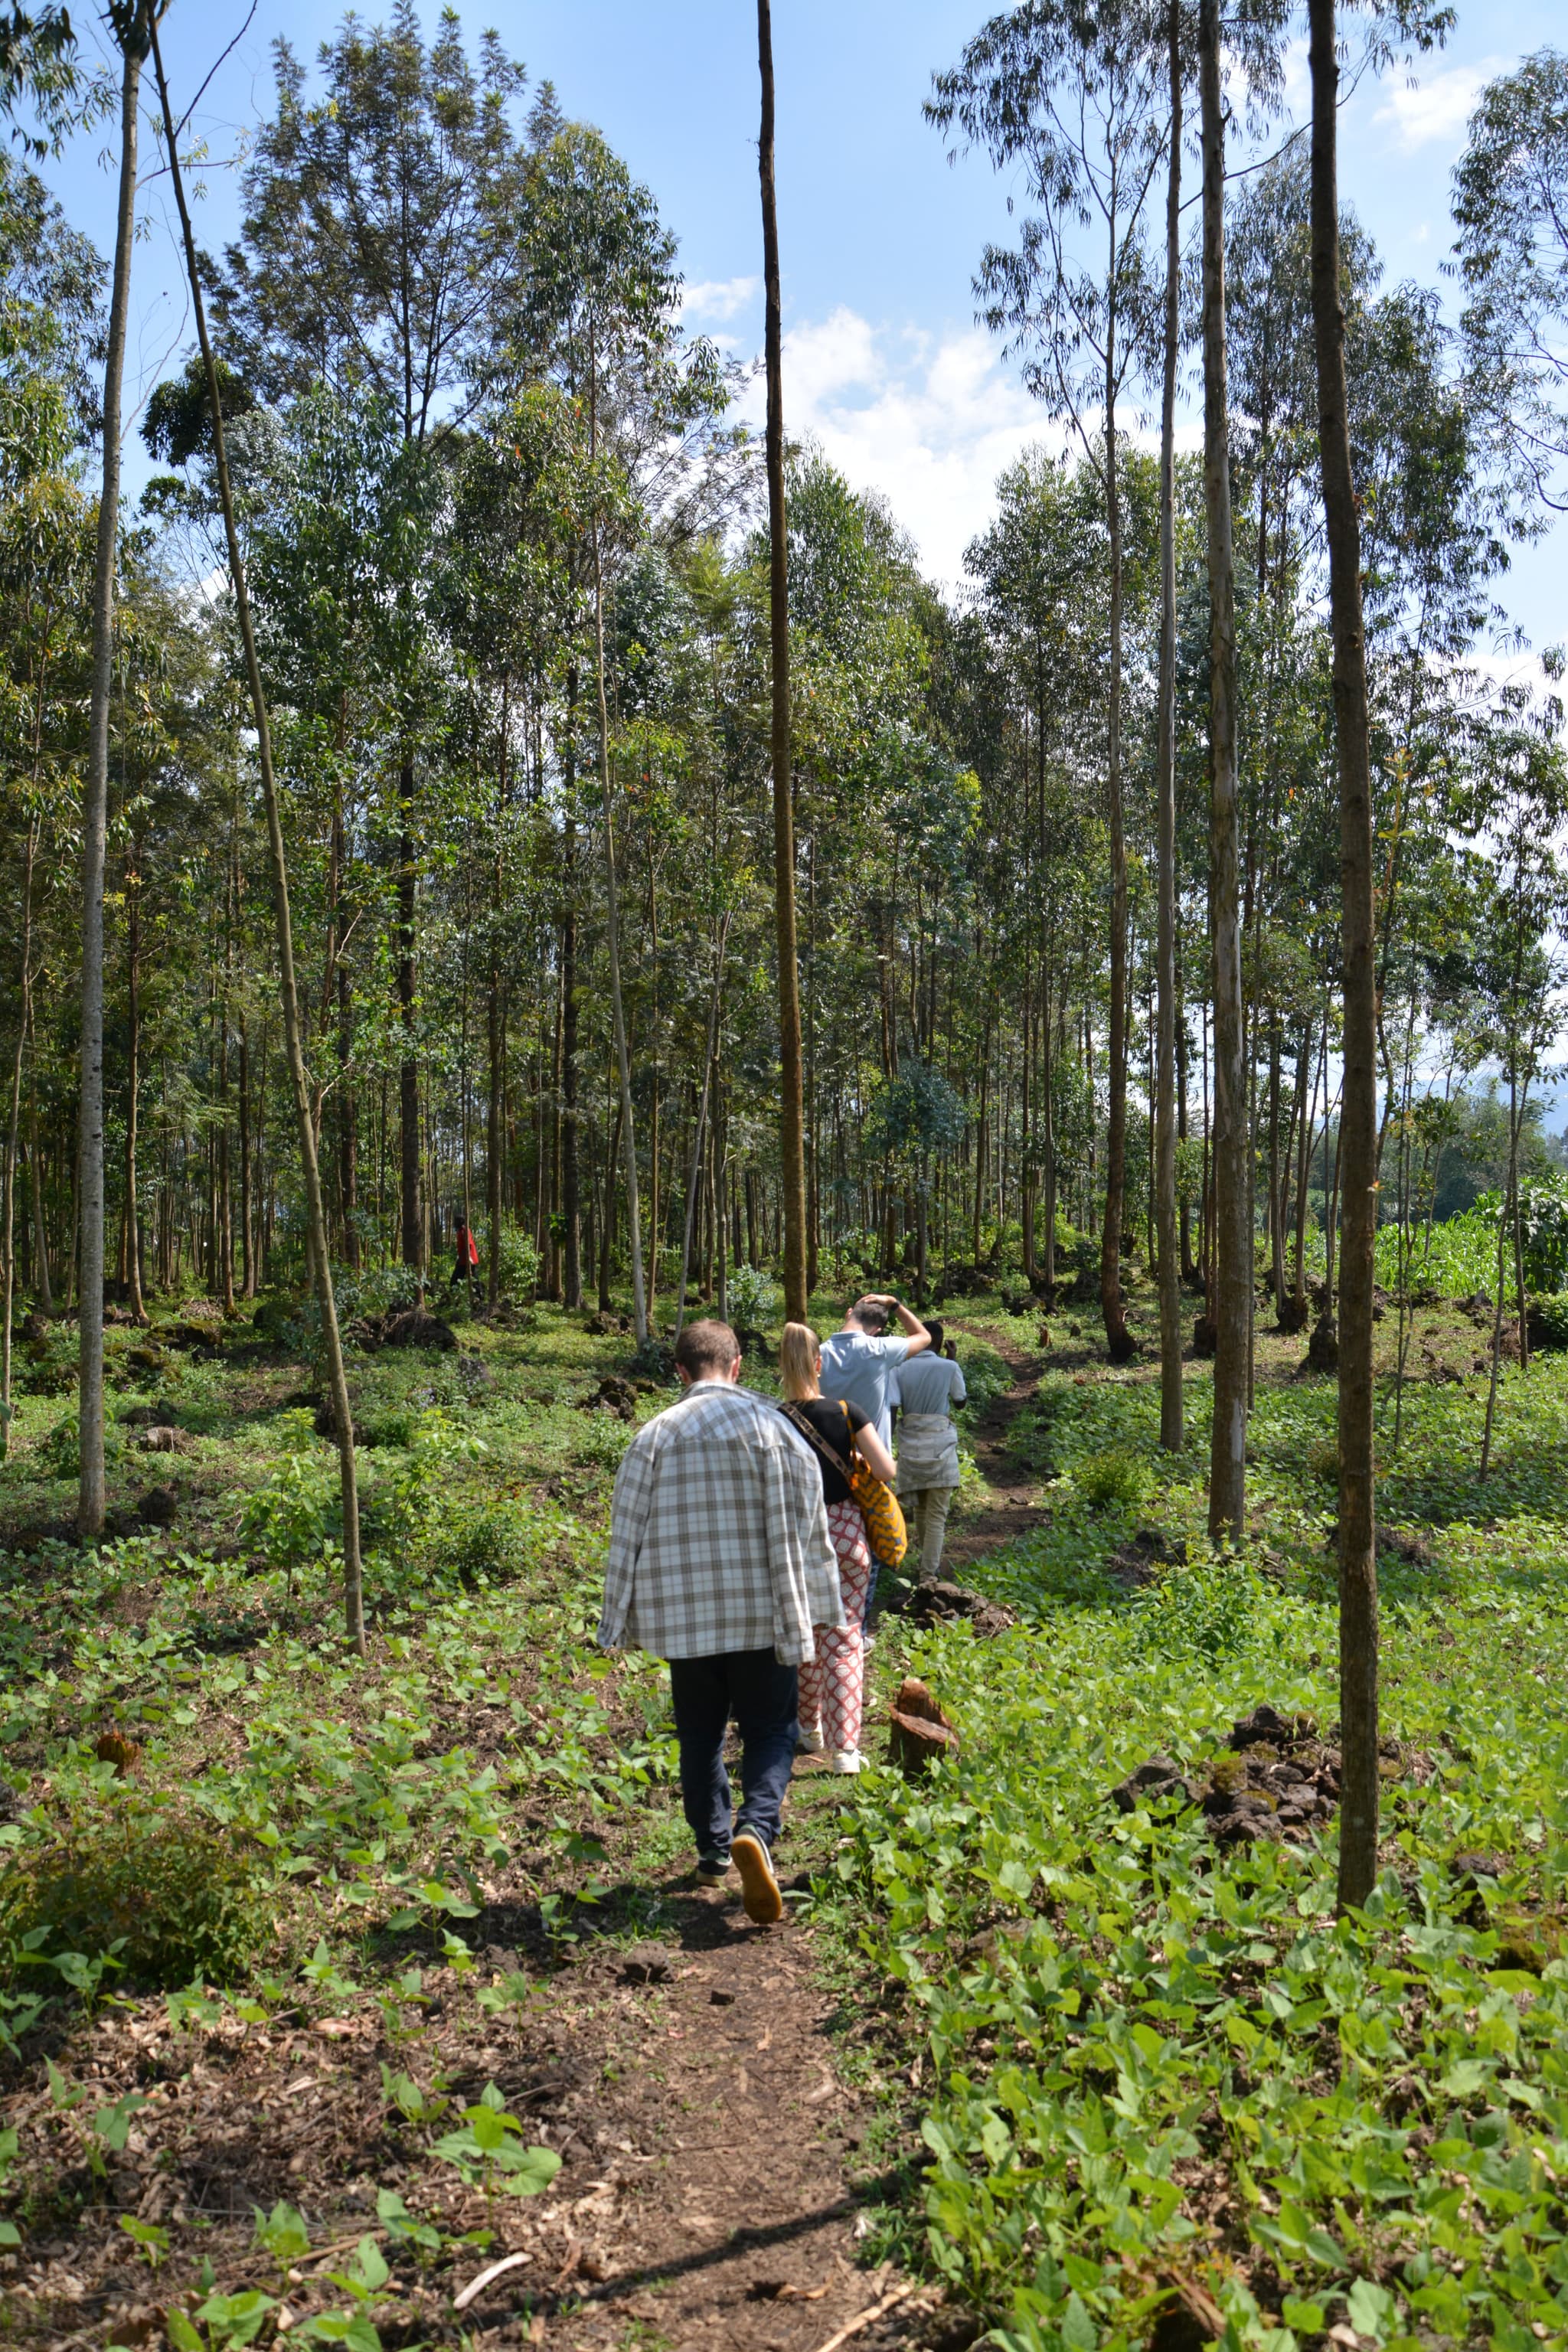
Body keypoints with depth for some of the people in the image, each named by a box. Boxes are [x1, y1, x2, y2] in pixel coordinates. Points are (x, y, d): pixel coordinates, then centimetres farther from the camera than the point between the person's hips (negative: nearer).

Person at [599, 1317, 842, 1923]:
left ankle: (714, 1850, 25)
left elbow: (628, 1537, -1)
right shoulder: (772, 1425, -5)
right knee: (769, 1732, 8)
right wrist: (804, 1627, 5)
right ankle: (756, 1829, -14)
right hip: (763, 1616, -1)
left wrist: (617, 1626, 8)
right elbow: (805, 1531, -3)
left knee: (700, 1736, 17)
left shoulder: (654, 1435, -4)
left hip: (685, 1618, 1)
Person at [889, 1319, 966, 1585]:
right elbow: (960, 1400, 11)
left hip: (910, 1443, 3)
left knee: (919, 1506, 21)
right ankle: (929, 1572, -7)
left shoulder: (902, 1369, 0)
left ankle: (929, 1559, 38)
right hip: (941, 1443, -3)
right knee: (937, 1513, 0)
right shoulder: (949, 1368, -5)